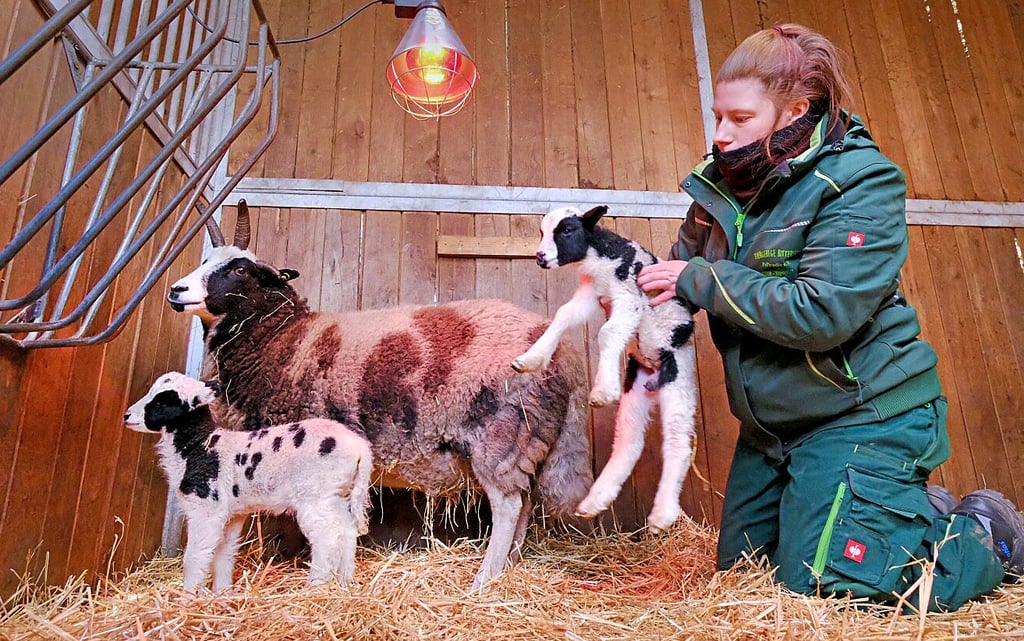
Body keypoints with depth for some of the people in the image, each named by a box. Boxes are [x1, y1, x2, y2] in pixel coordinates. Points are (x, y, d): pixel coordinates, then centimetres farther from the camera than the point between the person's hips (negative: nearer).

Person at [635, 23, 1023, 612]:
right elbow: (685, 266, 11)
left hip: (863, 413, -7)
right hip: (772, 423, 8)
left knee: (822, 583, -8)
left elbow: (820, 312, -30)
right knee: (739, 566, 17)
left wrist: (701, 279, -23)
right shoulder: (724, 182, 1)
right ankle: (916, 511, 33)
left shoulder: (860, 184, -18)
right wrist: (638, 286, -11)